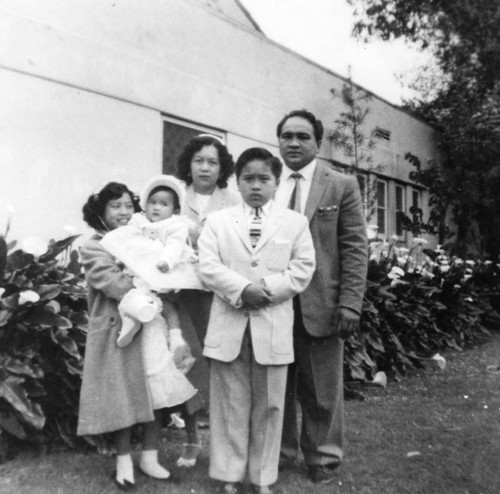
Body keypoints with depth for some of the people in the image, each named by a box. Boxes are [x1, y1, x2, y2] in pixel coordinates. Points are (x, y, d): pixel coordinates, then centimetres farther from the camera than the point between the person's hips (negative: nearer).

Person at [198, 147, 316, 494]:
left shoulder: (295, 222, 7)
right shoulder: (218, 220, 7)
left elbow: (303, 269, 0)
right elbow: (208, 266, -3)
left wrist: (268, 289, -15)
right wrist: (242, 289, -18)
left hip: (273, 326, 0)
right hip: (229, 325, 0)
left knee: (269, 405, 10)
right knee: (230, 404, 8)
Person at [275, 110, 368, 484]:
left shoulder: (342, 186, 1)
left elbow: (354, 248, -3)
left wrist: (350, 304, -10)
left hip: (320, 305, -2)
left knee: (322, 390, 11)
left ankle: (323, 457, 31)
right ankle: (279, 451, 32)